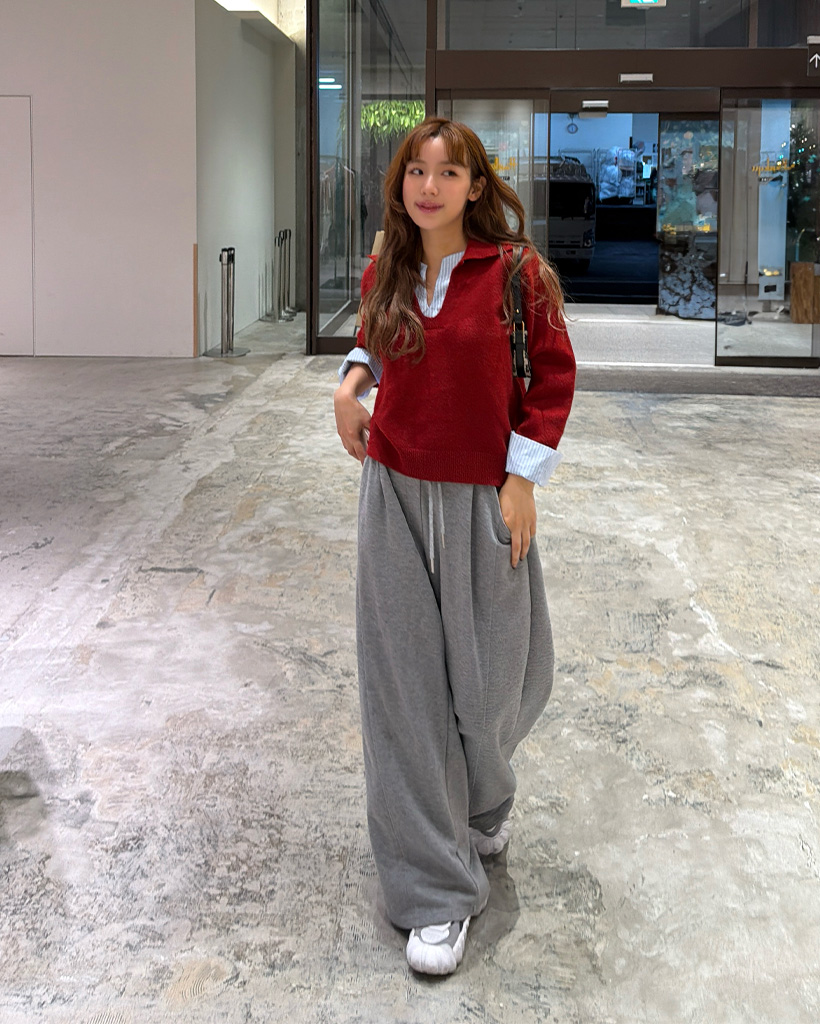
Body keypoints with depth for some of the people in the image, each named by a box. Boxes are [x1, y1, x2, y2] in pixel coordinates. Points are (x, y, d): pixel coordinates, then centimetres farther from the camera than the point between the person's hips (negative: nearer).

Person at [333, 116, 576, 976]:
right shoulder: (385, 272, 2)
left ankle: (483, 800, 45)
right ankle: (436, 890, 14)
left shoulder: (513, 268, -9)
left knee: (487, 674, 7)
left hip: (483, 497, -3)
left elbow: (553, 373, -5)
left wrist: (522, 478, -10)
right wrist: (353, 377, -1)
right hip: (395, 493, 3)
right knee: (406, 680, 3)